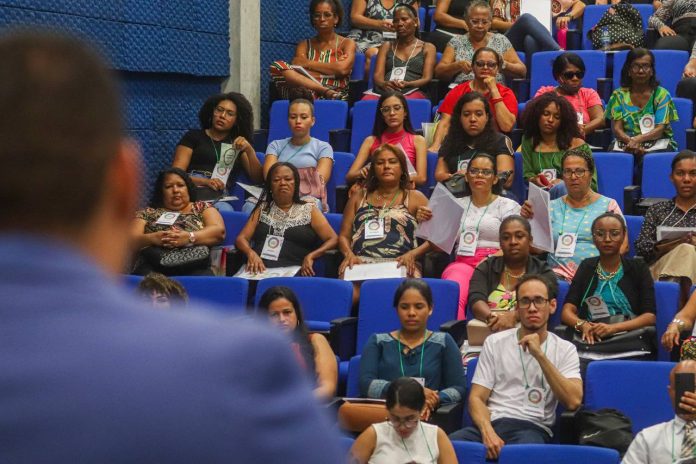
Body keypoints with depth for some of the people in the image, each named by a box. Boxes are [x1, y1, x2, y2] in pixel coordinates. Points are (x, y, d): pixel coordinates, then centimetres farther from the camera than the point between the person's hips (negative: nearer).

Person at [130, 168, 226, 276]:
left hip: (194, 267, 0)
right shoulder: (148, 213, 23)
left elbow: (219, 231, 5)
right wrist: (152, 238, -10)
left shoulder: (202, 208, 22)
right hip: (152, 266, 0)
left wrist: (189, 237, -12)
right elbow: (130, 240, 11)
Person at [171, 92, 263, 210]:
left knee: (225, 210, -38)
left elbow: (257, 179, 15)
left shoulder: (238, 144, 27)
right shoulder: (193, 136, 19)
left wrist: (249, 150, -2)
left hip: (219, 198, 2)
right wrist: (204, 181, -14)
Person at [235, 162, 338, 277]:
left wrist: (311, 256, -13)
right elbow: (241, 238, 12)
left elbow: (333, 240, 6)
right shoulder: (262, 209, 20)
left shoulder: (309, 210, 13)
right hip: (259, 269, 2)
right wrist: (251, 253, -11)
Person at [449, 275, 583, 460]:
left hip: (533, 428, -2)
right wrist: (488, 432, -14)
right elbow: (477, 398, 7)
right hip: (491, 423, 2)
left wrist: (540, 355, -10)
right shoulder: (495, 342, 14)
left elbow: (573, 402, -6)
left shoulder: (565, 349, 10)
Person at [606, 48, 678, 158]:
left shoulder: (661, 94, 5)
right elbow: (617, 129, 2)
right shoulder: (619, 95, 9)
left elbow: (659, 129, -4)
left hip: (658, 144, -1)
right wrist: (631, 142, -20)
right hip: (625, 143, 1)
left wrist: (637, 139, -22)